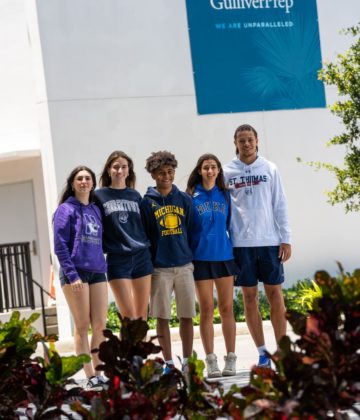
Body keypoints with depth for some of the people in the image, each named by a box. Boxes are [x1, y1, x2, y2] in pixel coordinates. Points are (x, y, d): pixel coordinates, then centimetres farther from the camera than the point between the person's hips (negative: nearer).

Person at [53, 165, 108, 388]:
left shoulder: (96, 210, 16)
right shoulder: (66, 209, -2)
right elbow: (60, 245, -8)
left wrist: (103, 265, 9)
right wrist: (71, 274, -15)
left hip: (97, 272, 5)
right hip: (75, 272, -5)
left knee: (100, 326, 3)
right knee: (82, 326, -2)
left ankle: (99, 373, 11)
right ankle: (90, 376, 0)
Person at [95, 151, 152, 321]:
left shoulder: (135, 196, 12)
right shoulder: (99, 196, 1)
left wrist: (147, 245, 9)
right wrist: (104, 249, -7)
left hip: (142, 257, 3)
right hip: (117, 260, -3)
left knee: (142, 314, 5)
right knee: (129, 316, -7)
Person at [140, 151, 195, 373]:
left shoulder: (185, 200, 7)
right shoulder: (147, 203, 1)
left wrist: (194, 258, 5)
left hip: (185, 266, 2)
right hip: (159, 268, -2)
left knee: (187, 316, 4)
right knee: (162, 318, 3)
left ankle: (187, 361, 13)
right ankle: (169, 363, 11)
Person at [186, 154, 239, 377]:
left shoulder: (225, 195, 8)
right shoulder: (191, 197, 0)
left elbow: (231, 224, 12)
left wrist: (236, 250, 6)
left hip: (224, 256, 2)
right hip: (201, 258, -2)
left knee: (227, 308, 4)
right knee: (207, 310, 1)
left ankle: (231, 359, 9)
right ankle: (211, 360, 6)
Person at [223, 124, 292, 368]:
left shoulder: (270, 169, 5)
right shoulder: (227, 172, 4)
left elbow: (280, 206, 4)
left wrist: (286, 239, -1)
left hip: (270, 241, 0)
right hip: (241, 243, 0)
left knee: (275, 295, 2)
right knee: (249, 297, 3)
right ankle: (262, 352, 11)